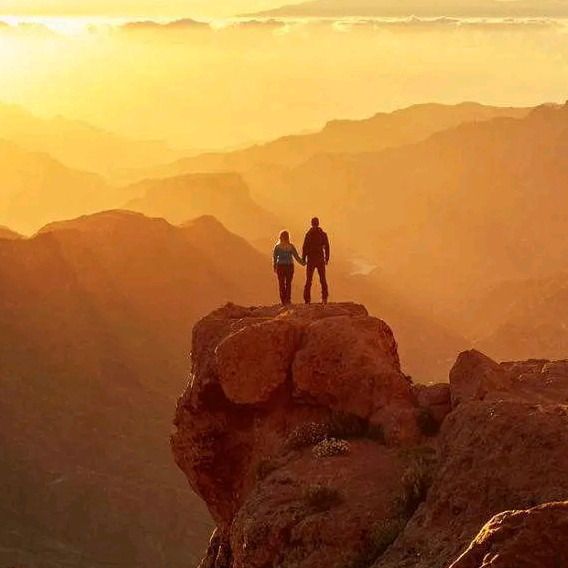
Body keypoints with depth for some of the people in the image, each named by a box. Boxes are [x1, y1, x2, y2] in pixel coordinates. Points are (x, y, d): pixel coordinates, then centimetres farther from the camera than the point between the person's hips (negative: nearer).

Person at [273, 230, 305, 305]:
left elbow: (274, 257, 0)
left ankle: (283, 301, 6)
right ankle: (288, 299, -4)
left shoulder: (277, 247, -4)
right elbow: (296, 256, -3)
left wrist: (275, 267, 13)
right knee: (288, 283, 7)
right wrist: (303, 263, 11)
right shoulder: (291, 246, -6)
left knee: (281, 284, 8)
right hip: (289, 266, 0)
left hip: (280, 266, 0)